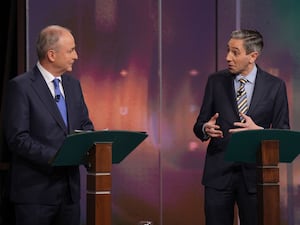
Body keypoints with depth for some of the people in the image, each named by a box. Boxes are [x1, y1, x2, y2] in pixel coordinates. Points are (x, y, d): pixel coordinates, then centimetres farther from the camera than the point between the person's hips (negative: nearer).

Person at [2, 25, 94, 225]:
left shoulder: (73, 84, 12)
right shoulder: (21, 86, -9)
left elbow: (85, 124, 19)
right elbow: (17, 137, -15)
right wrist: (53, 156, -23)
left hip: (70, 187, 6)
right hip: (36, 190, -6)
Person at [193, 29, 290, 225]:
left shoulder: (275, 86, 1)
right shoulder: (216, 81, 4)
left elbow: (283, 132, 1)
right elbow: (199, 125, 8)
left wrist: (259, 131, -19)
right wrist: (205, 129, -16)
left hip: (254, 174, -1)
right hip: (219, 172, 1)